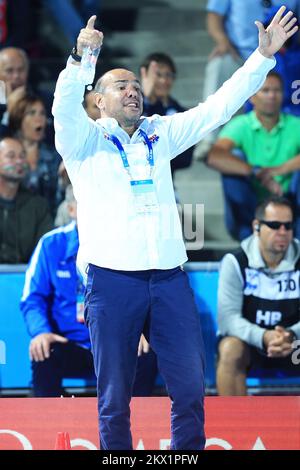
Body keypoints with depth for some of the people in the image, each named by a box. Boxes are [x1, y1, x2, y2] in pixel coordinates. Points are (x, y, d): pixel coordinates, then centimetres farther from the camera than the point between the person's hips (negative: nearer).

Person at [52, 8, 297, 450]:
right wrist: (82, 58, -34)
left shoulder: (161, 134, 16)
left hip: (169, 279, 4)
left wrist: (264, 56, 6)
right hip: (113, 280, -4)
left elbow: (219, 106, 14)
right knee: (114, 397, 1)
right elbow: (65, 108, -17)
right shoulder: (86, 140, 4)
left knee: (190, 388, 3)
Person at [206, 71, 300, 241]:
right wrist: (256, 173, -31)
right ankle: (248, 236, -24)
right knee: (234, 158, -23)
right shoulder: (240, 126, -4)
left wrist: (282, 168, -30)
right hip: (248, 212, -1)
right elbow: (214, 157, -24)